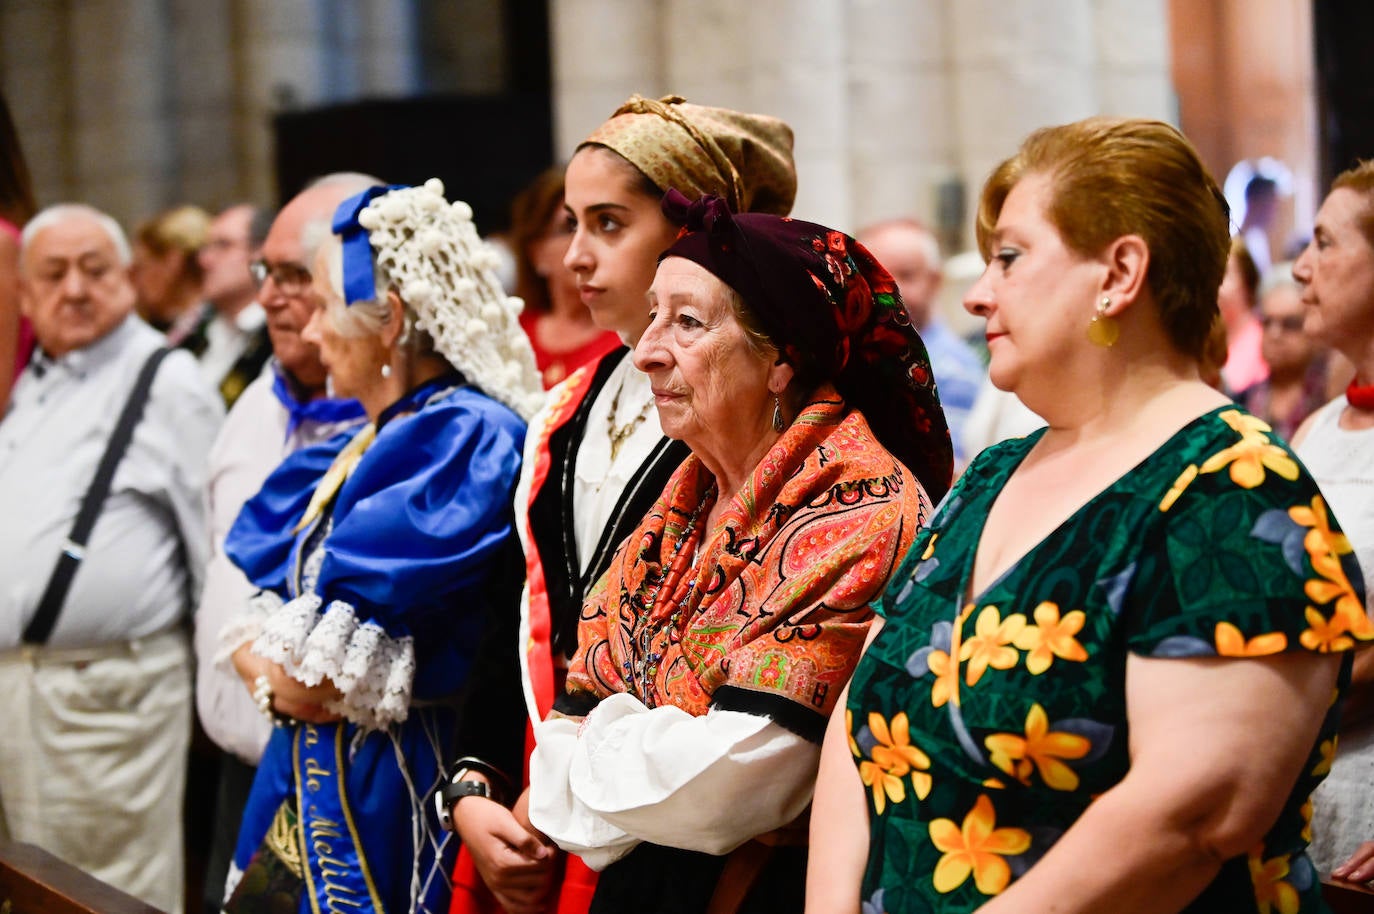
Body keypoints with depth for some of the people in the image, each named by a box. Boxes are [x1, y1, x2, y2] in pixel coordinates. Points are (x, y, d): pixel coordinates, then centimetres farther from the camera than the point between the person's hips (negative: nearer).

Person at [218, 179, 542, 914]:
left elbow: (341, 671, -20)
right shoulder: (354, 447, 13)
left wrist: (271, 656, -1)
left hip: (392, 799, -8)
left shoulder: (471, 440, -16)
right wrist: (272, 667, -8)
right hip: (304, 790, 8)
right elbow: (249, 622, 12)